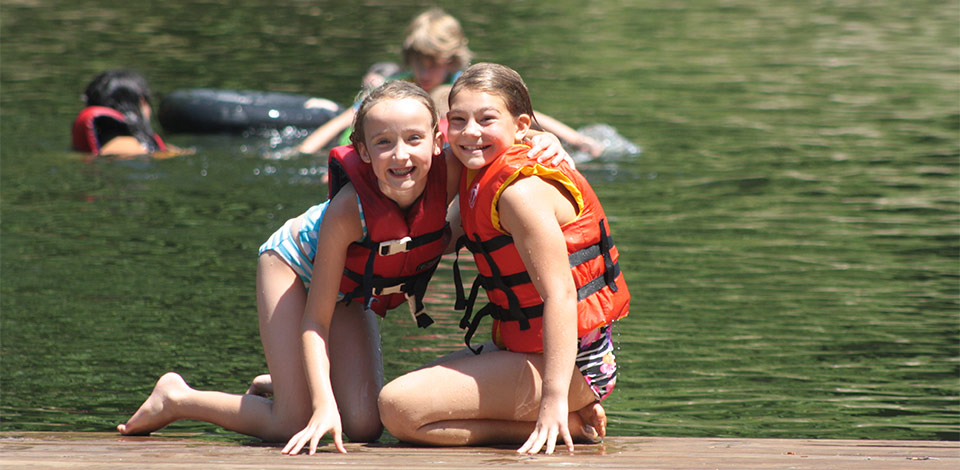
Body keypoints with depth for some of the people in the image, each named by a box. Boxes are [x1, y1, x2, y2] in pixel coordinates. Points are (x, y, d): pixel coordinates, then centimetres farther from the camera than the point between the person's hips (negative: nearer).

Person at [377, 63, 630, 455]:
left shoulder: (521, 191, -21)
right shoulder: (481, 176, 8)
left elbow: (560, 294, -28)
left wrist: (554, 400, -34)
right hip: (522, 349, 10)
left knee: (399, 408, -18)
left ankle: (568, 424, -11)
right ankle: (568, 419, 10)